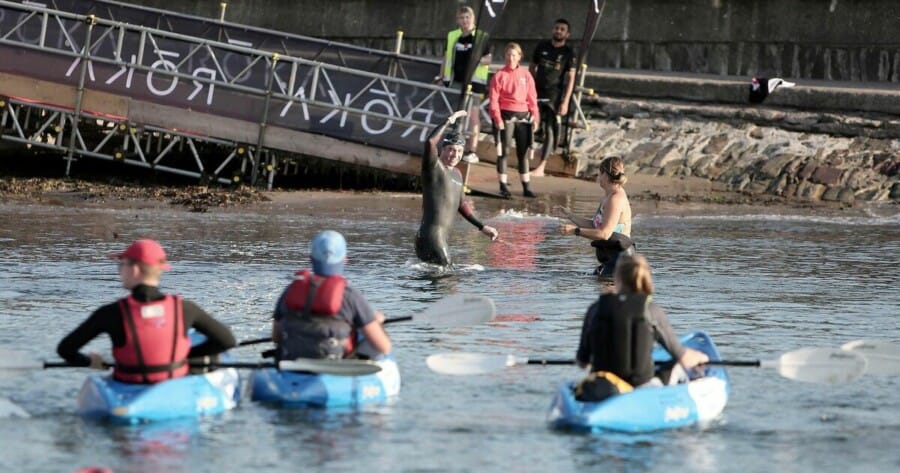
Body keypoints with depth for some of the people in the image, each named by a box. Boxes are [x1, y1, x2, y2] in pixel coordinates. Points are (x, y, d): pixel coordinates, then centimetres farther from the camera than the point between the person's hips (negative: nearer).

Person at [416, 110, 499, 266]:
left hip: (442, 238, 9)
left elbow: (461, 205, 31)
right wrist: (448, 122, -23)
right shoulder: (434, 167, -6)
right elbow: (430, 142, -26)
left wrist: (482, 227, 32)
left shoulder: (456, 174, 20)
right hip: (430, 236, -9)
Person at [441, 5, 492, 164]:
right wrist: (442, 78, 12)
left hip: (474, 81, -4)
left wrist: (480, 60, -20)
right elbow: (447, 57, 16)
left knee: (473, 116, -5)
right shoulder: (452, 36, 10)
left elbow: (489, 59, 1)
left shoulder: (482, 36, 0)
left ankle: (472, 151, -4)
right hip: (455, 80, 4)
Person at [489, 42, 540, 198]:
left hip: (523, 117, 3)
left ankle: (526, 187, 13)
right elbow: (494, 99, -5)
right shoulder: (499, 76, -2)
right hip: (506, 117, -3)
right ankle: (503, 186, 4)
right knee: (503, 152, 0)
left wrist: (534, 116, 1)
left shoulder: (526, 75, 6)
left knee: (523, 153, 8)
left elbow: (532, 97, 7)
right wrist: (497, 119, -13)